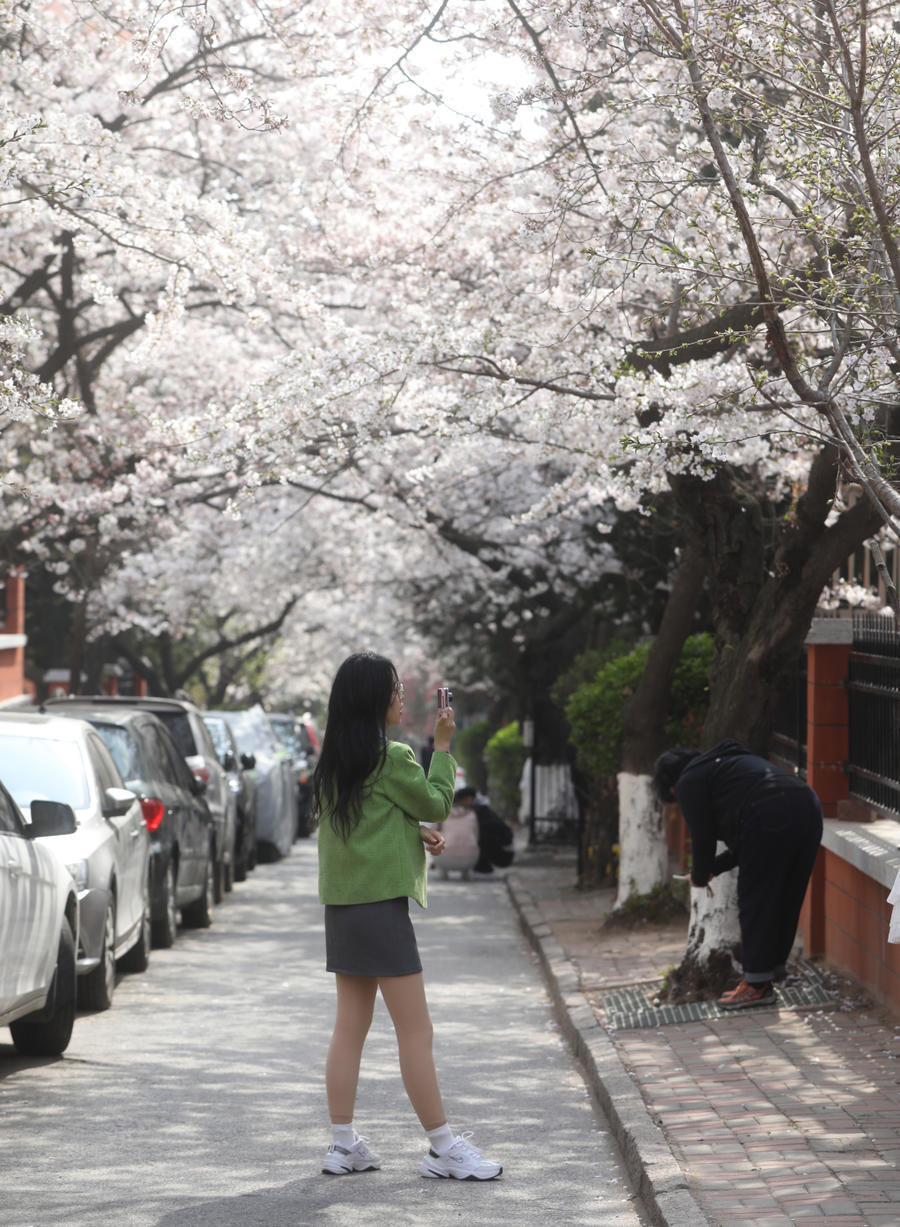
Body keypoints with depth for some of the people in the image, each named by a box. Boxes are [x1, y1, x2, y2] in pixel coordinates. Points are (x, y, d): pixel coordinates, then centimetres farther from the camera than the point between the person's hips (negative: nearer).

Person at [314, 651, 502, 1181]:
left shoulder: (334, 759, 11)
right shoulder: (392, 758, -14)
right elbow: (438, 804, -2)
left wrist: (417, 832, 9)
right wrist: (442, 745, 6)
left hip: (342, 904, 9)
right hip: (381, 902, -9)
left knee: (350, 1027, 11)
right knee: (416, 1031, -4)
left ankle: (344, 1144, 12)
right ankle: (444, 1148, -1)